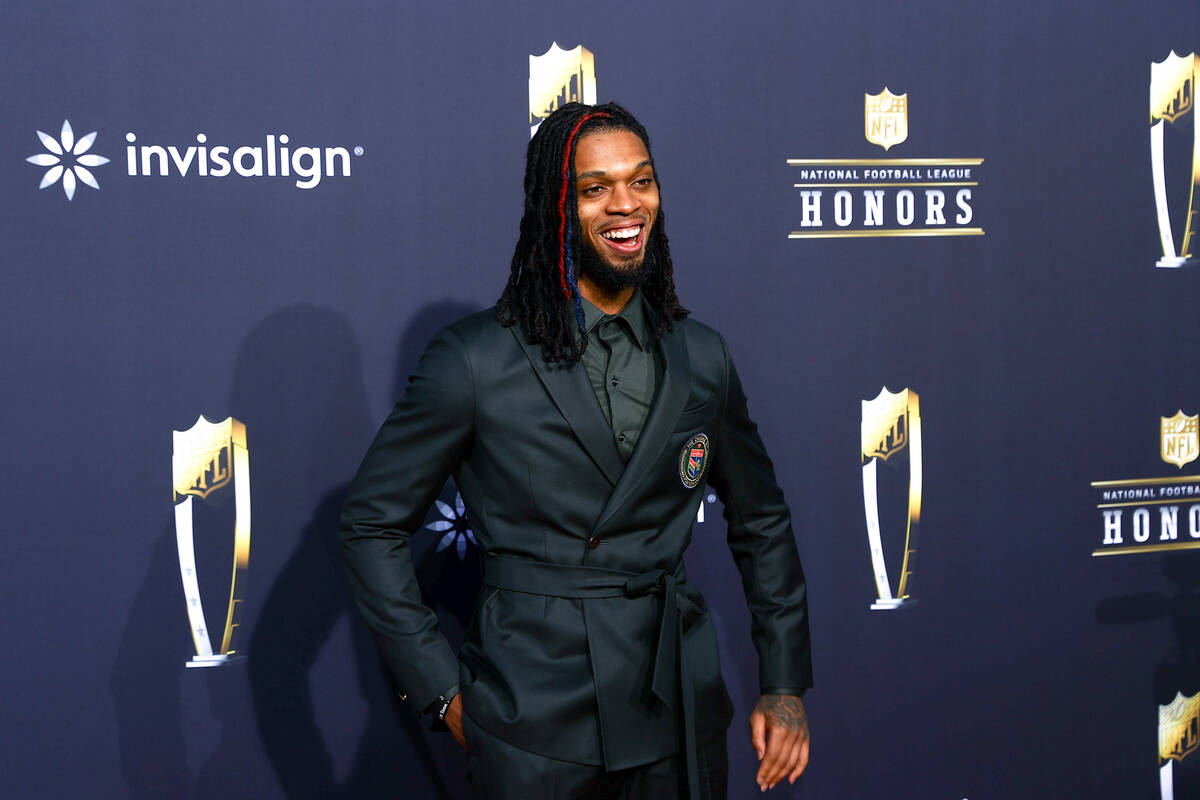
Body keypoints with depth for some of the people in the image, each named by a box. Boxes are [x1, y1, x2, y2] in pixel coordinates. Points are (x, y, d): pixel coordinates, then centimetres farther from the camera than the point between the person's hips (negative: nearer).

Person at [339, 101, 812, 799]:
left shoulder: (703, 358, 3)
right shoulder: (475, 361, -8)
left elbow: (761, 521, 14)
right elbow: (372, 525, -3)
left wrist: (786, 686, 10)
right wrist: (443, 689, -5)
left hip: (681, 723, 4)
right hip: (535, 727, -3)